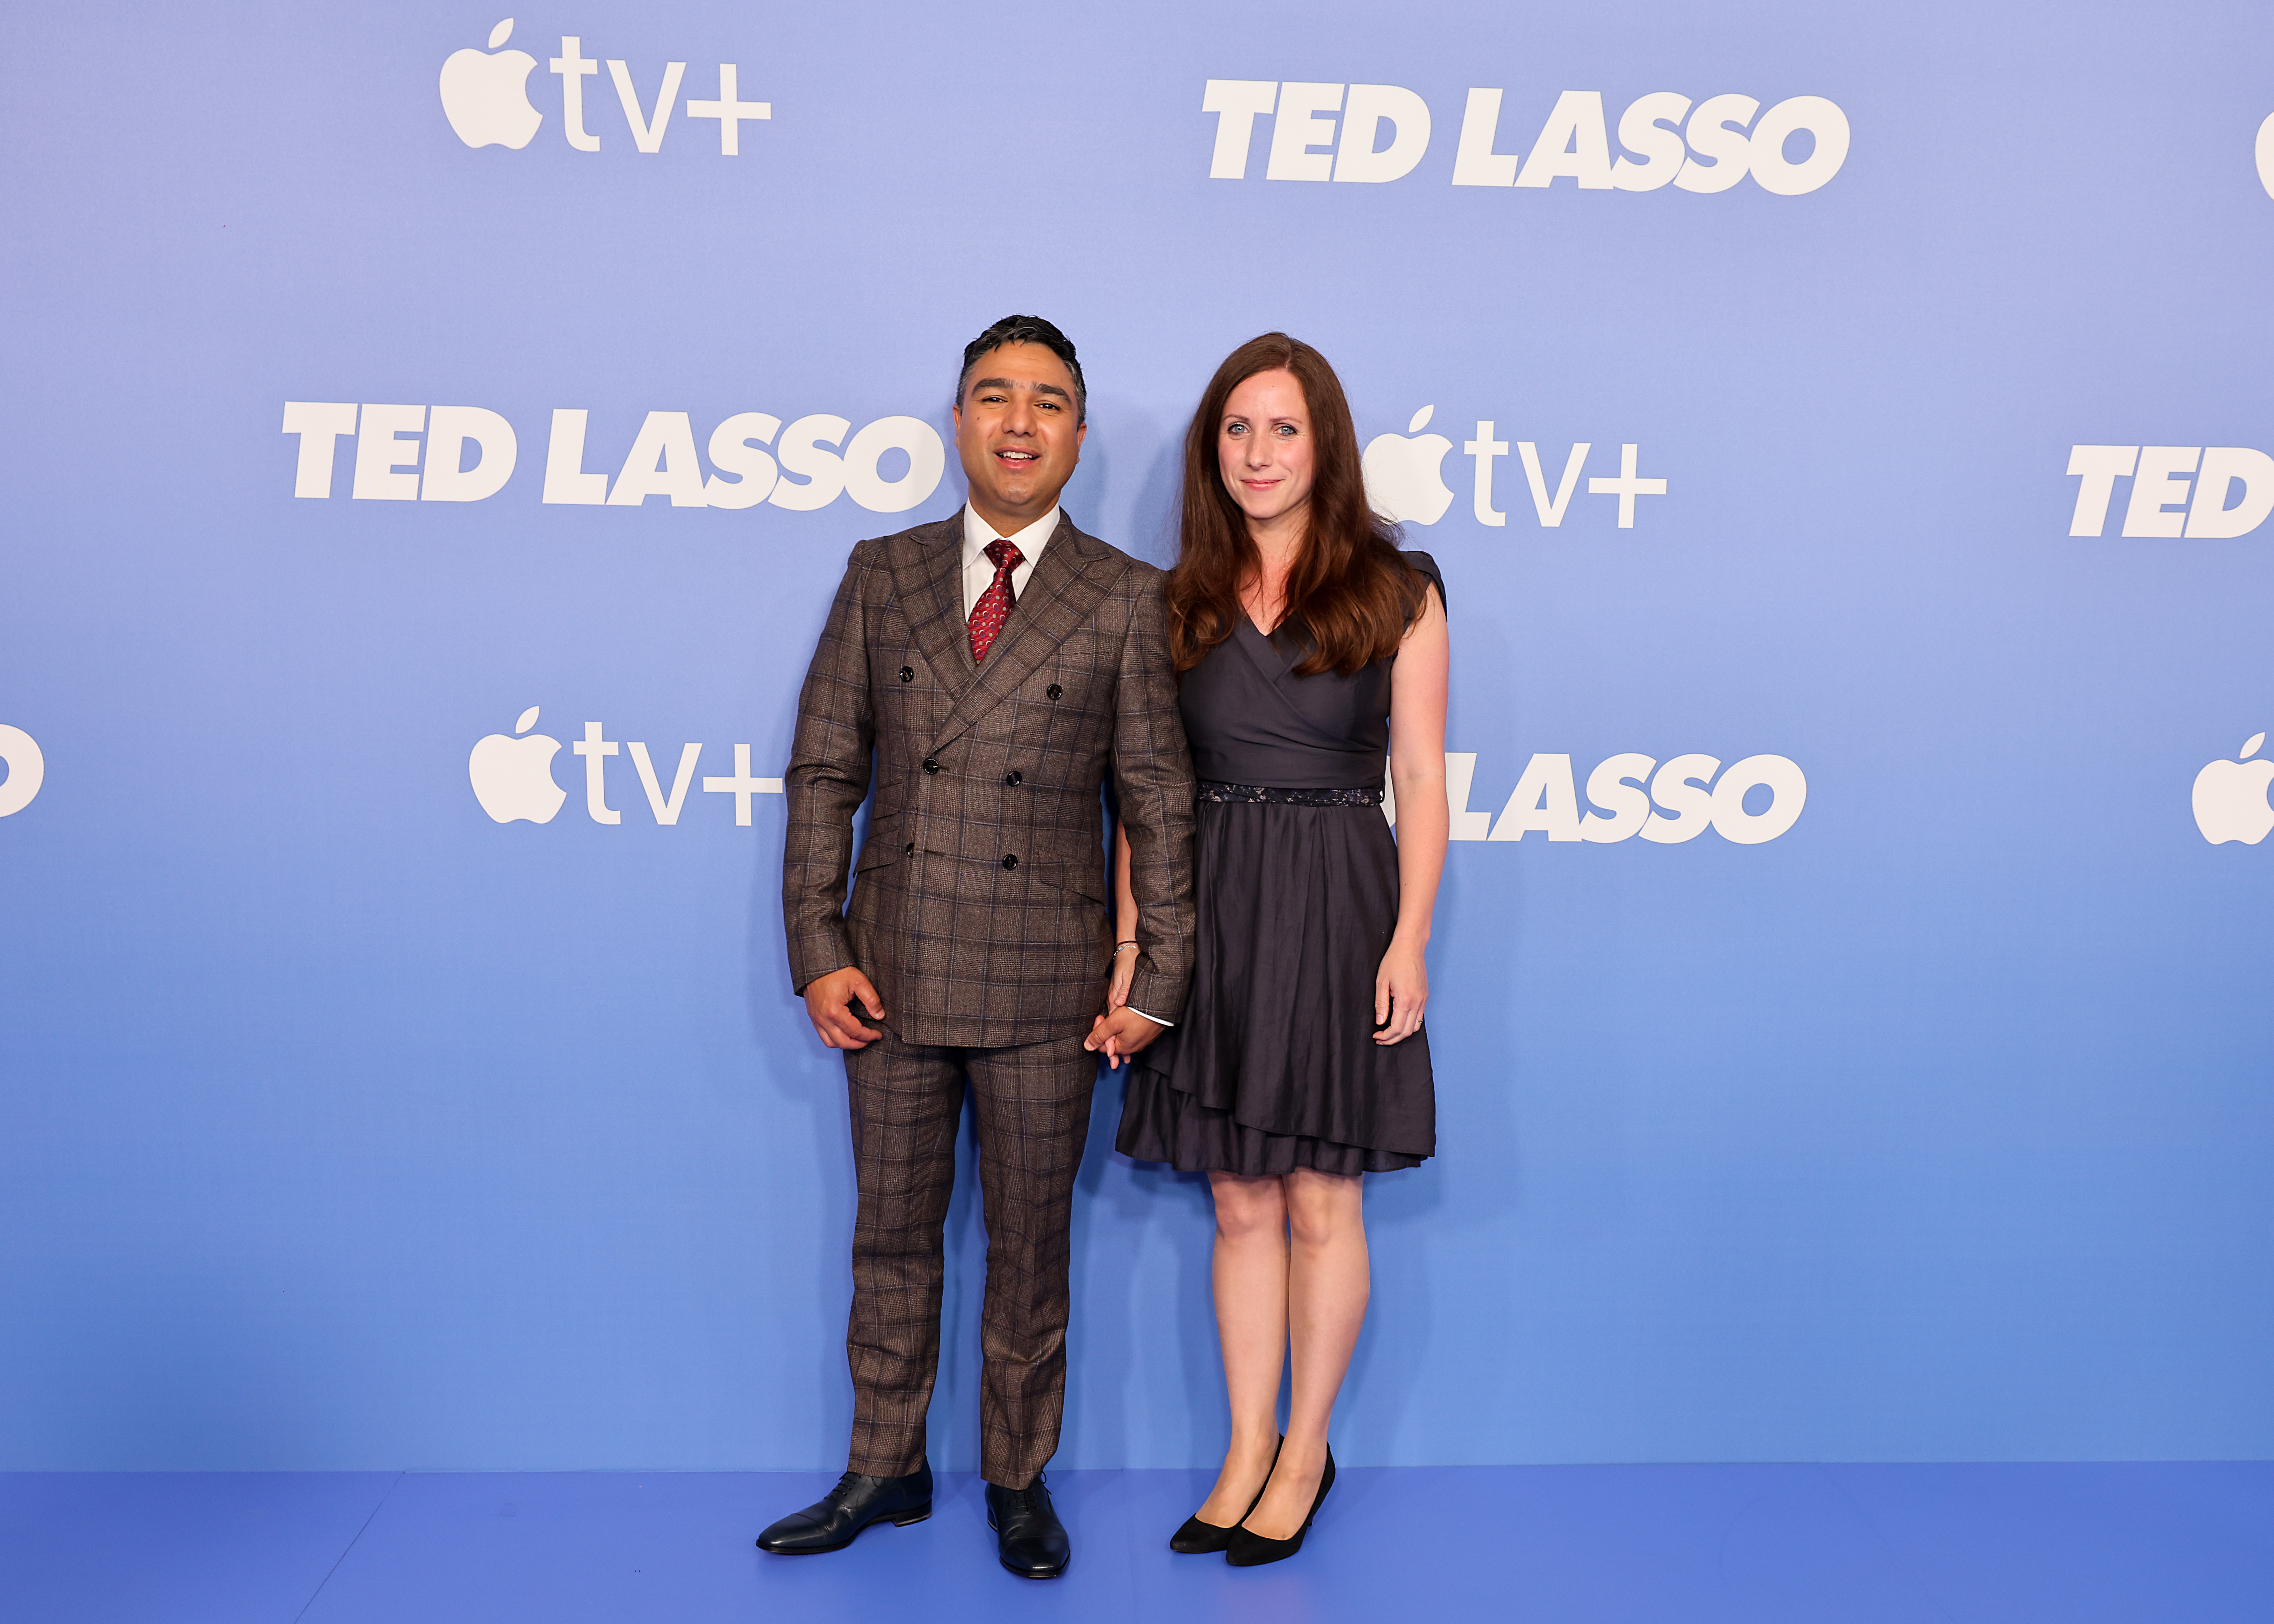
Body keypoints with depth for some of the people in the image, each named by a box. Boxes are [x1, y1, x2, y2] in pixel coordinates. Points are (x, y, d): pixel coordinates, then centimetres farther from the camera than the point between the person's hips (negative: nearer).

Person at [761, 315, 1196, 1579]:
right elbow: (825, 769, 4)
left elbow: (1160, 802, -2)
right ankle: (886, 1472, 33)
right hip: (892, 977, 2)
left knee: (1031, 1250, 11)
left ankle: (1021, 1481, 30)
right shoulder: (882, 575, 6)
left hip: (1043, 990, -2)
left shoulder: (1128, 598, -1)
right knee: (892, 1239, 15)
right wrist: (818, 949, -3)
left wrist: (1159, 981, -5)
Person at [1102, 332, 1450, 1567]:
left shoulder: (1396, 590, 1)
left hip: (1335, 908, -3)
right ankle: (1248, 1452, 24)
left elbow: (1421, 779, -2)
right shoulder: (1180, 600, 8)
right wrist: (1130, 947, 0)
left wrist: (1409, 940, -11)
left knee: (1319, 1205, 6)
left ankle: (1306, 1453, 24)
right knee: (1241, 1204, 10)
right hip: (1212, 911, 3)